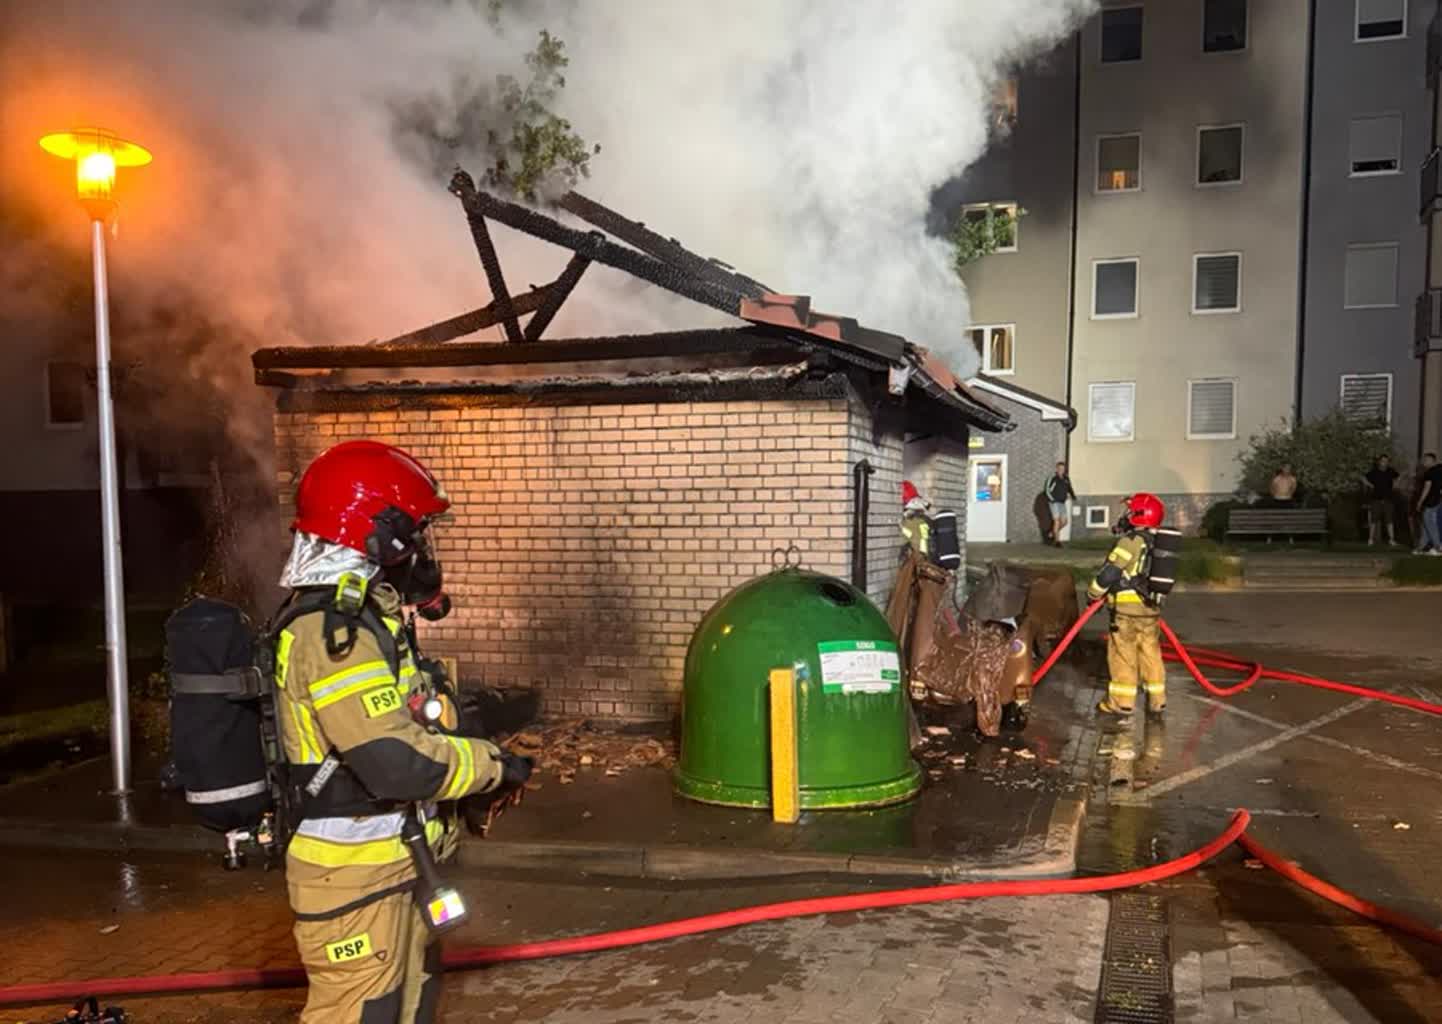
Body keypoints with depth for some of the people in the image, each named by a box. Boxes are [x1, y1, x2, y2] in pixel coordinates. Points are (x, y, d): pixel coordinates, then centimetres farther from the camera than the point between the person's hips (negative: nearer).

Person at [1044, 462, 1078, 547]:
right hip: (1054, 502, -6)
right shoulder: (1053, 478, -12)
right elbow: (1048, 490, -10)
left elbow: (1069, 489, 20)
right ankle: (1057, 541, -5)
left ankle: (1054, 534, 30)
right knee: (1057, 521, -10)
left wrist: (1073, 496, 6)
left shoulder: (1066, 478, 6)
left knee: (1064, 522, 6)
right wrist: (1052, 499, -16)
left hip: (1063, 503, 6)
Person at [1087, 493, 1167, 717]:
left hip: (1127, 608, -8)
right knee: (1150, 652, 14)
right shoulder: (1159, 543, 11)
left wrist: (1093, 593, -3)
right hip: (1151, 608, 8)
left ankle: (1122, 701, 5)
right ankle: (1156, 700, 20)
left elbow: (1110, 571, -15)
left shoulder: (1132, 541, -15)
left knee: (1123, 654, 0)